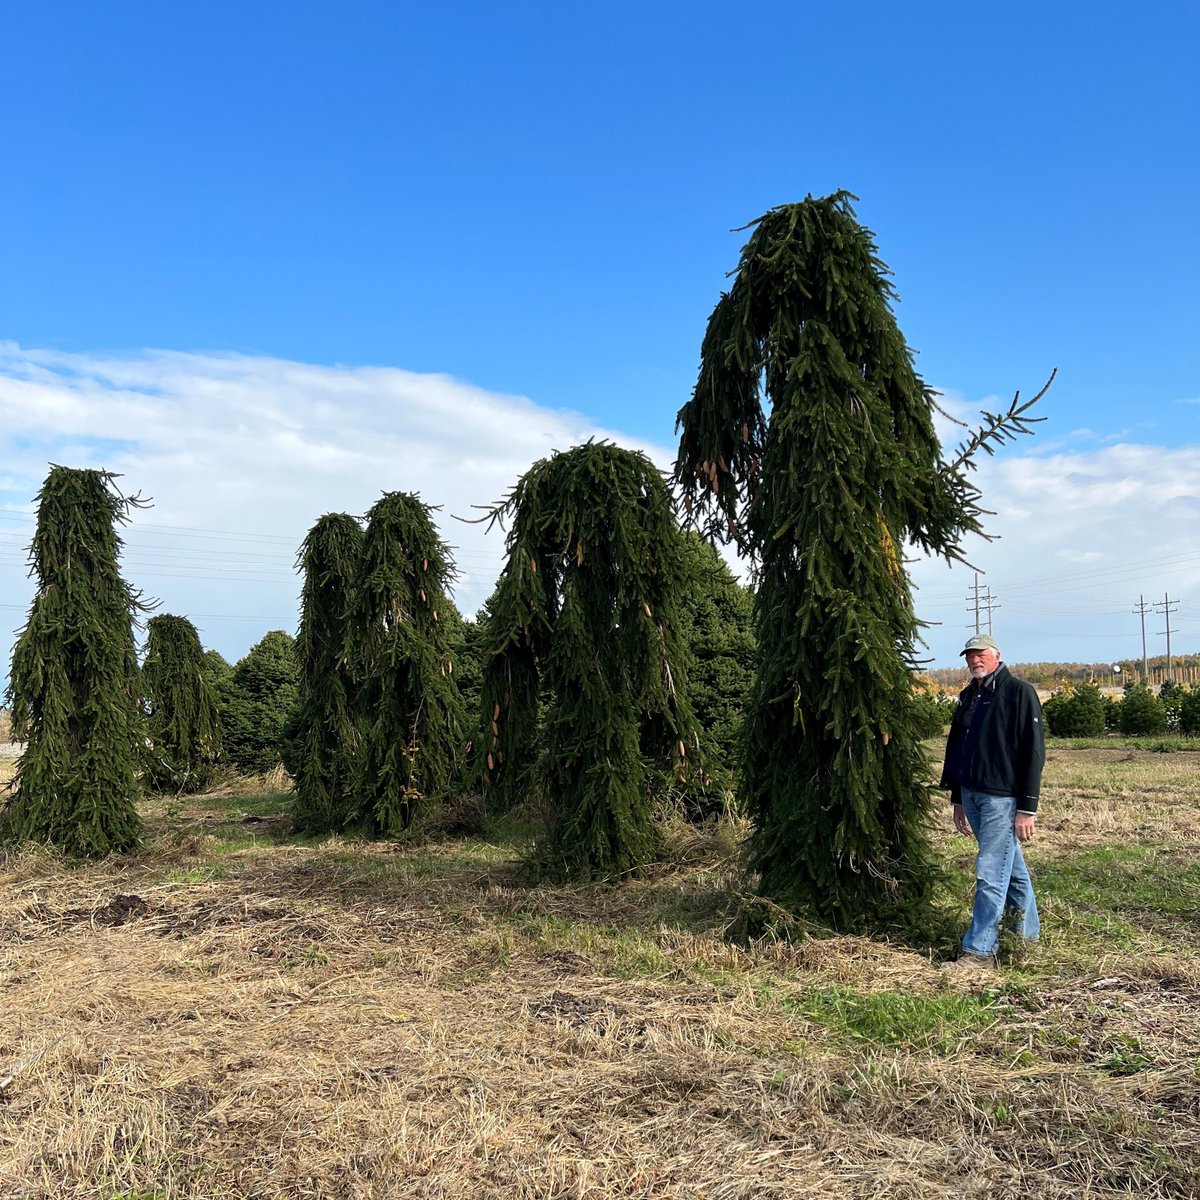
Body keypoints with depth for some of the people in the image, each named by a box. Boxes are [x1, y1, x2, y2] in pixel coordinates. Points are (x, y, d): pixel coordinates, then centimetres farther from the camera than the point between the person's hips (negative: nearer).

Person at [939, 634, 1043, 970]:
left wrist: (1027, 807, -15)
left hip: (1002, 798, -7)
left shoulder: (1020, 692, -8)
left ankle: (980, 950, 0)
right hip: (971, 796, 7)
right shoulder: (968, 697, 14)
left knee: (990, 875, -6)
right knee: (1012, 867, 18)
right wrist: (957, 800, 19)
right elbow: (955, 748, 20)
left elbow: (1033, 752, -12)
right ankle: (1028, 933, 31)